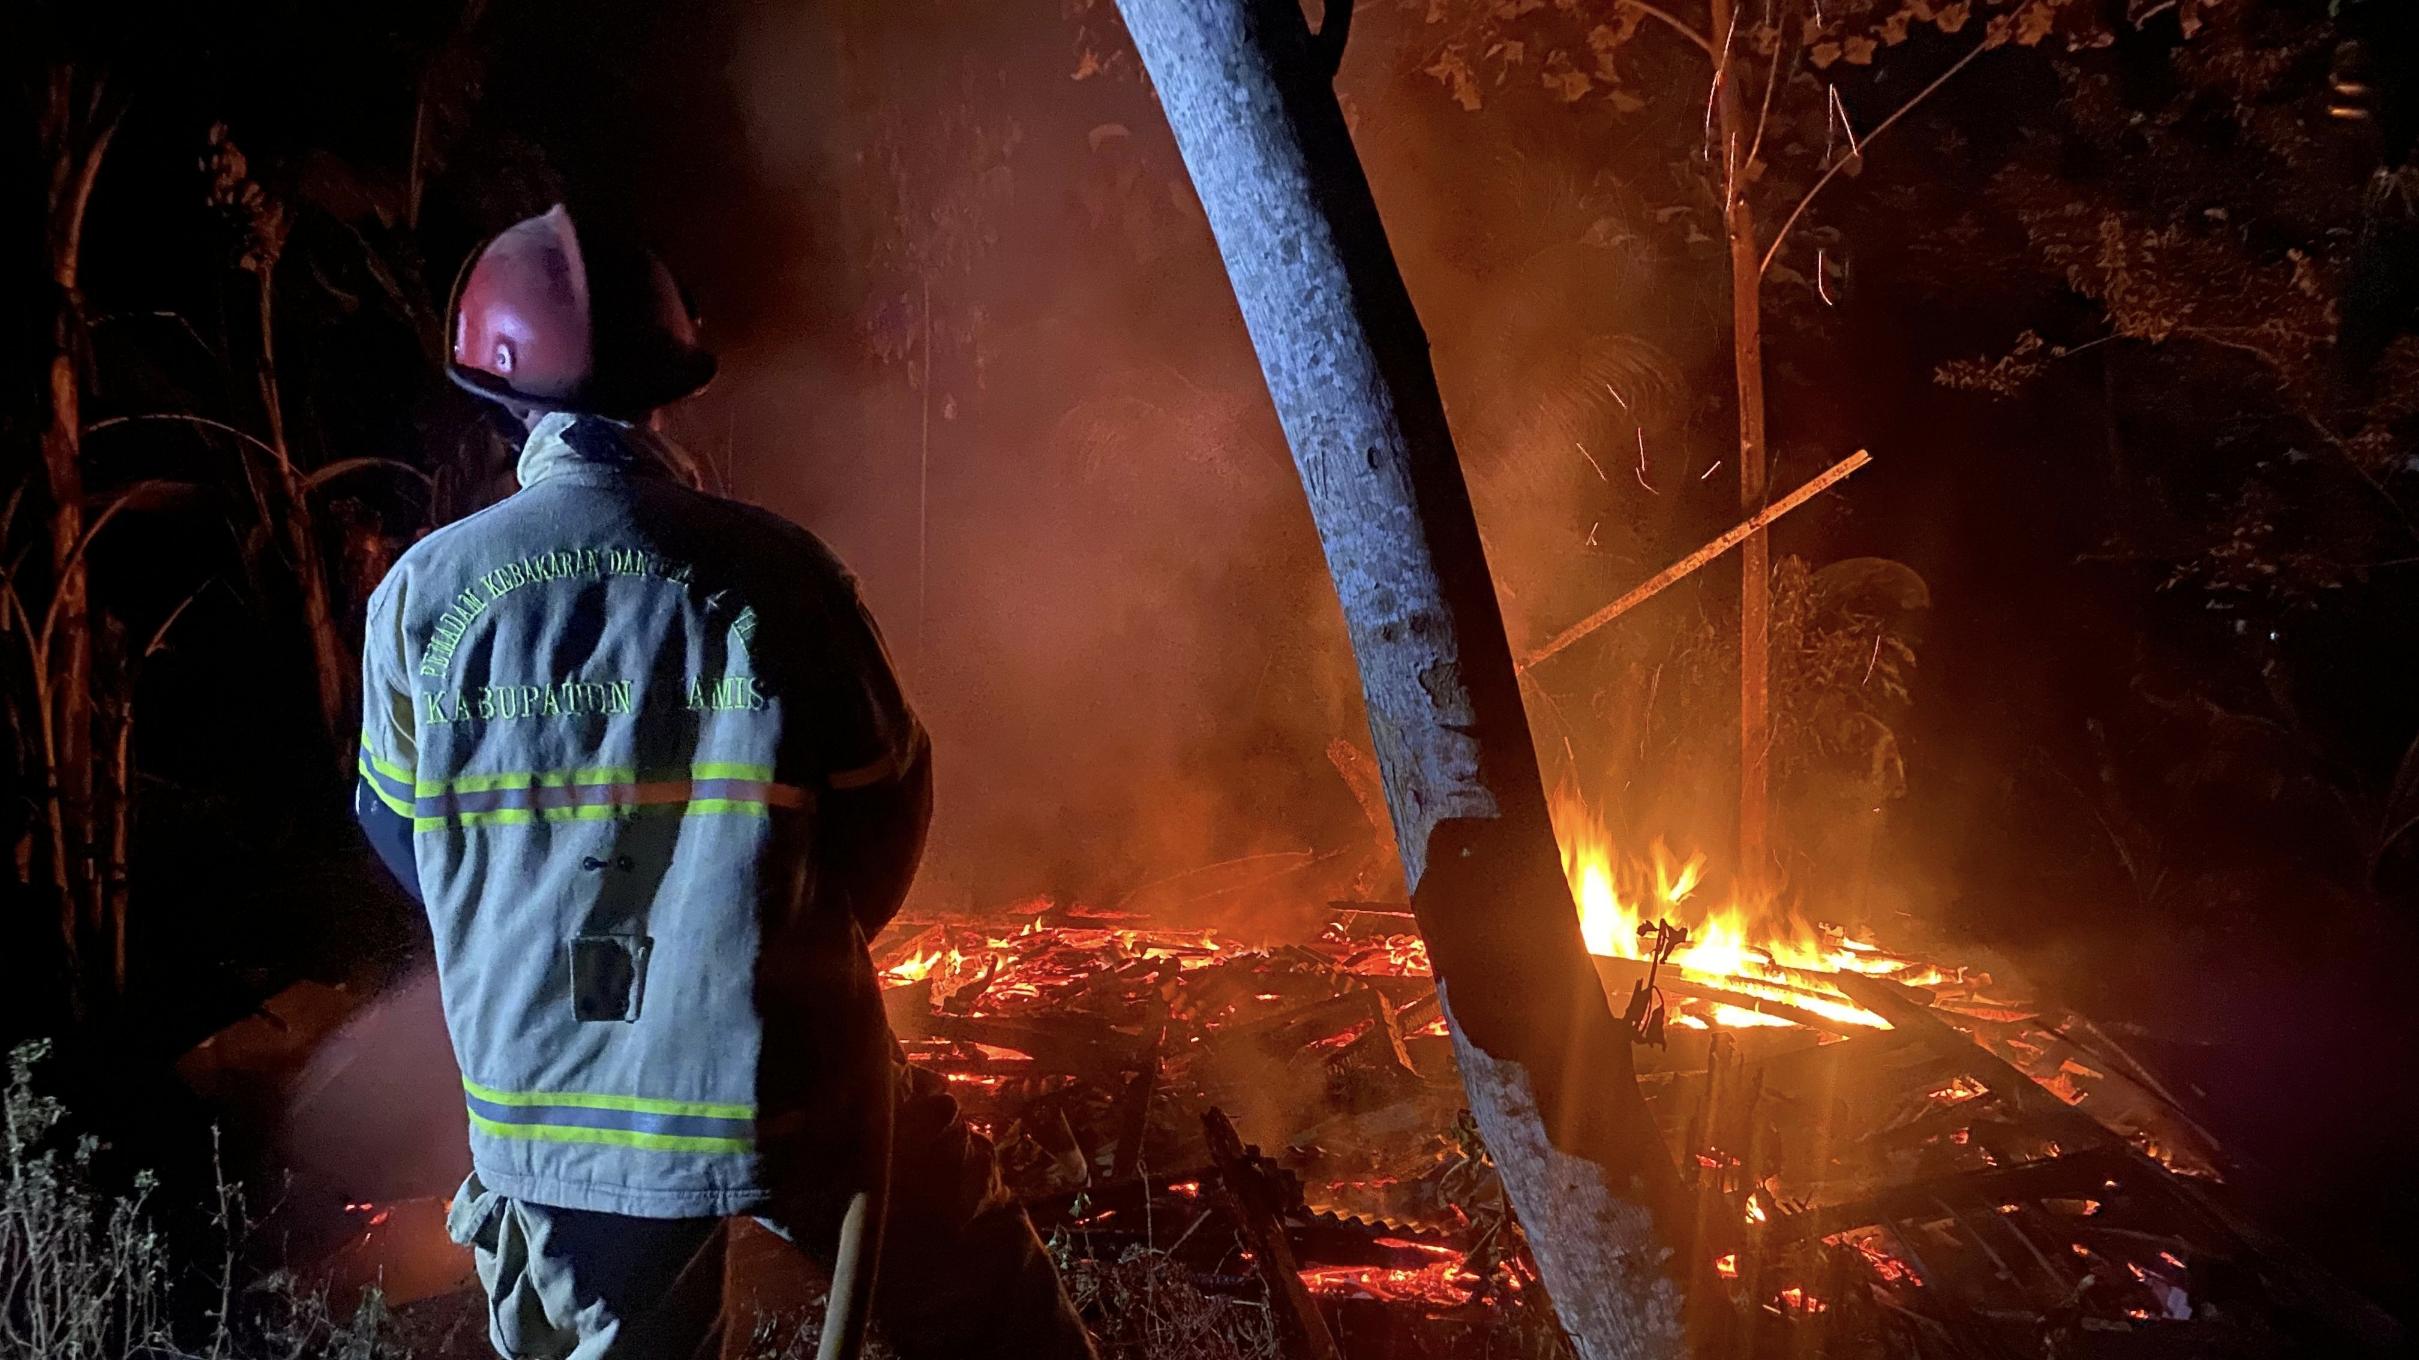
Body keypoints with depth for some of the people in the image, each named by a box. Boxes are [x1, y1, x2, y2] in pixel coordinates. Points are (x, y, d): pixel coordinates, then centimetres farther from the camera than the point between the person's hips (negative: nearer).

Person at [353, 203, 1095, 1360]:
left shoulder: (420, 595, -6)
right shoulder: (770, 570, -12)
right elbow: (887, 799, -3)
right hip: (790, 1079, -2)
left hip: (554, 1107, 2)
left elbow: (399, 824, 8)